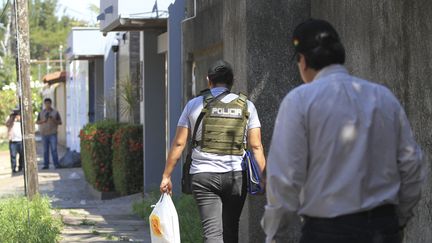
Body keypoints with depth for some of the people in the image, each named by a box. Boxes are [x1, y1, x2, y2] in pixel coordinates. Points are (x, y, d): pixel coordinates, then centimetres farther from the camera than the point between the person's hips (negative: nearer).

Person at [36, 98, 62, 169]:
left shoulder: (55, 112, 7)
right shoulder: (41, 113, 13)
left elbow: (60, 122, 5)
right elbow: (37, 122, 13)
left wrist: (54, 120, -14)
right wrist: (42, 121, -7)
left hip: (52, 134, -2)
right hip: (44, 134, 2)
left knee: (54, 149, -9)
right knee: (45, 150, 3)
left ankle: (56, 164, -8)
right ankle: (46, 164, 6)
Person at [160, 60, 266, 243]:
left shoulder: (195, 105, 3)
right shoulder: (246, 106, 5)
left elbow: (179, 143, 1)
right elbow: (256, 146, 0)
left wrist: (166, 176, 7)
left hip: (203, 175, -2)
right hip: (236, 175, 2)